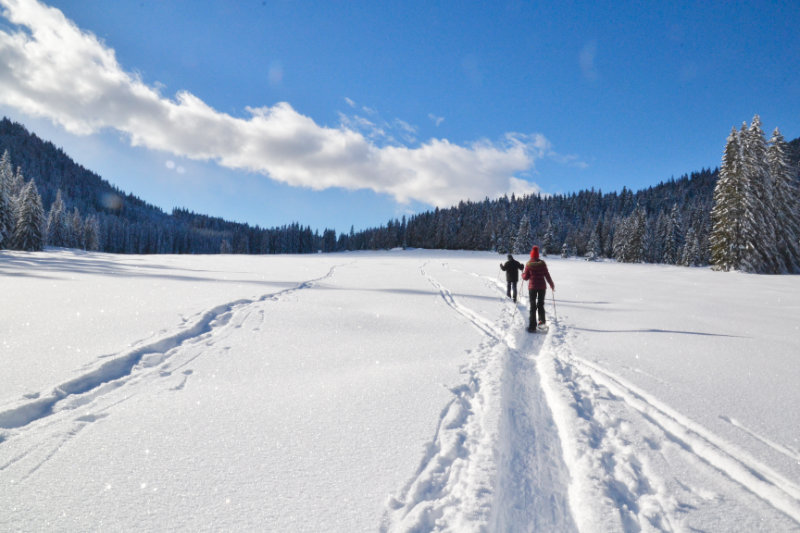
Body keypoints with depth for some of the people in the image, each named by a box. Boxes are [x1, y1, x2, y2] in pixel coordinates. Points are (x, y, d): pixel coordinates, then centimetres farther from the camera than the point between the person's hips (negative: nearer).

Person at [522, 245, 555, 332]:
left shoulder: (529, 264, -6)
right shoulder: (542, 263, -2)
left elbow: (525, 277, -3)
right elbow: (547, 275, 0)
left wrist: (523, 274, 20)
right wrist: (551, 284, 13)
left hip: (532, 287, -2)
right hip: (542, 287, 2)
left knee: (533, 306, 0)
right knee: (541, 304, 18)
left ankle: (532, 325, -4)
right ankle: (542, 320, 27)